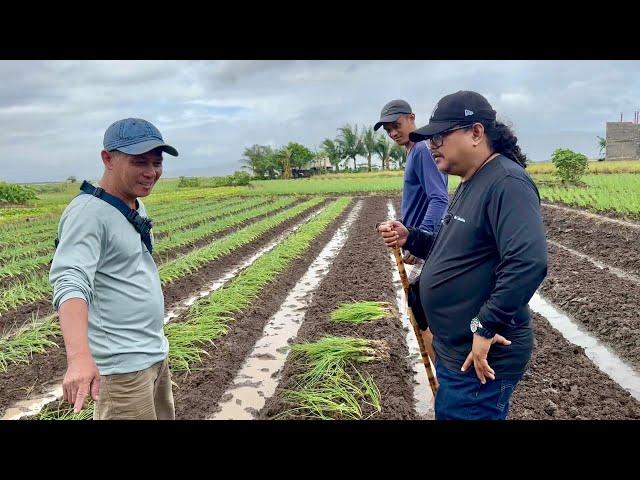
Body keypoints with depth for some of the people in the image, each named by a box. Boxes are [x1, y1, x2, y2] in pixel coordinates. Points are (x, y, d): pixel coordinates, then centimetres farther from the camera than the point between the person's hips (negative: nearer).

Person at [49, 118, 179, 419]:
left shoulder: (135, 207, 8)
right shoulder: (88, 212, -19)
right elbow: (70, 283, -30)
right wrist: (79, 356, -45)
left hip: (156, 353, 9)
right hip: (123, 365, -9)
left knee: (164, 416, 21)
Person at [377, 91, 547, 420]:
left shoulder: (506, 183, -21)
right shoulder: (470, 184, 12)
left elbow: (528, 261, -33)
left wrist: (486, 327, -28)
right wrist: (409, 238, 4)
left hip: (481, 358, -10)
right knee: (447, 413, 24)